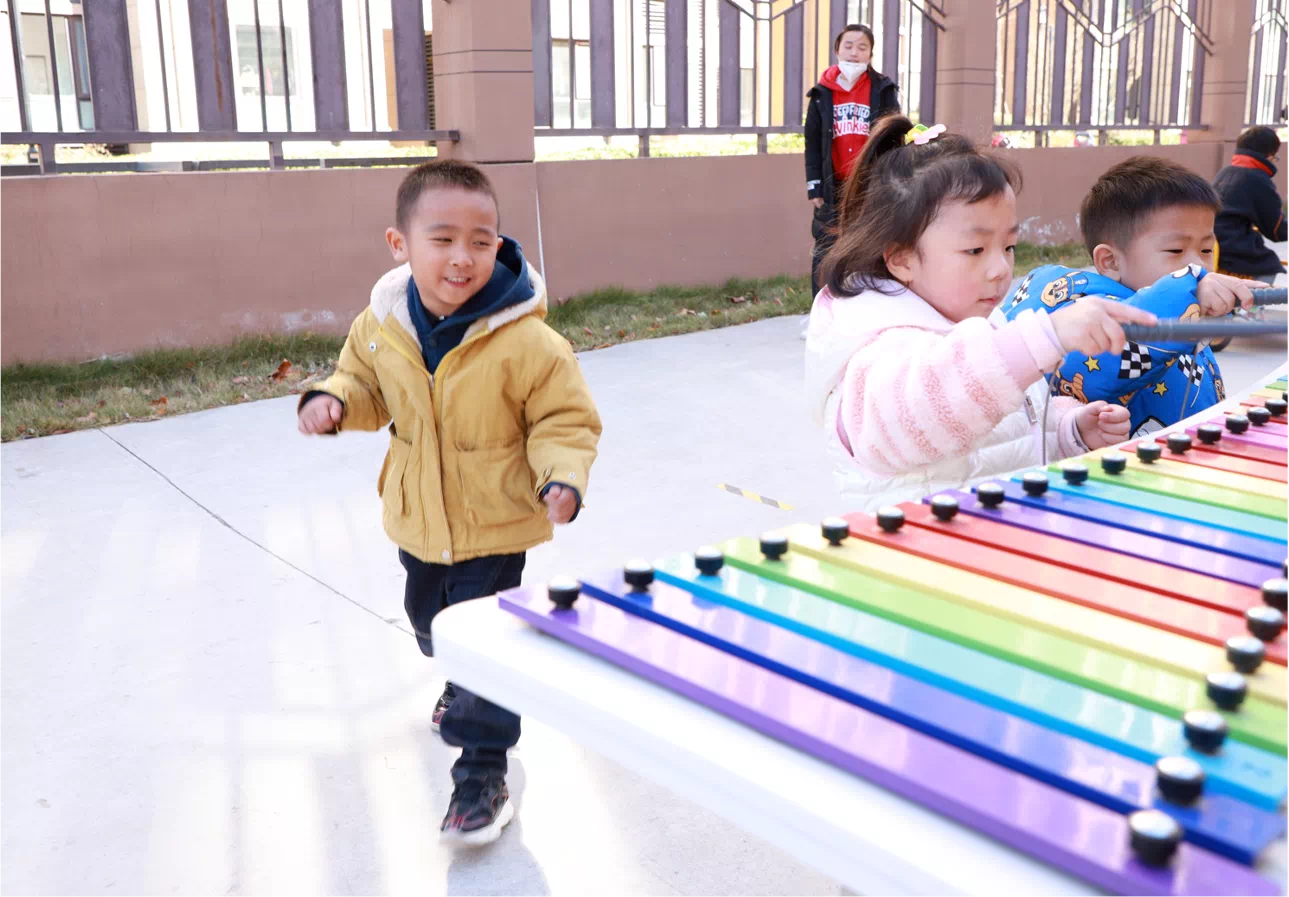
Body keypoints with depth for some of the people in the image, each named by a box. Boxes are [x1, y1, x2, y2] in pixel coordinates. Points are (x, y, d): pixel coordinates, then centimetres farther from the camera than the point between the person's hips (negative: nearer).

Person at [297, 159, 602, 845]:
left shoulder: (526, 341, -25)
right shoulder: (382, 325, -11)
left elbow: (566, 419, -15)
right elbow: (366, 385, 9)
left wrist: (562, 477, -32)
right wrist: (334, 402, -12)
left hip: (494, 527, -6)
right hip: (417, 522, 6)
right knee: (429, 621, 28)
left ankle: (483, 775, 16)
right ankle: (462, 685, 61)